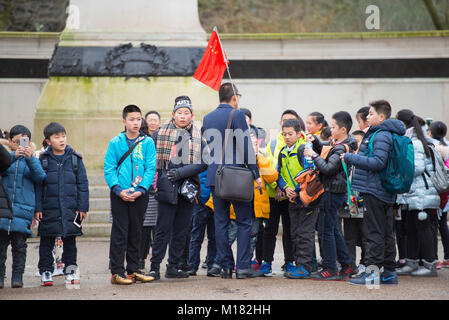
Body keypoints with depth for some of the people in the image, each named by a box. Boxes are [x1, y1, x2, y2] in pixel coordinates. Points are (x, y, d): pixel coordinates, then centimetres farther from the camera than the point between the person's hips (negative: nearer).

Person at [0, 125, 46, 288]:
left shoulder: (32, 160, 10)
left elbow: (40, 177, -5)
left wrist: (30, 158, -17)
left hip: (23, 208, 0)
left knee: (19, 244, -2)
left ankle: (17, 276, 5)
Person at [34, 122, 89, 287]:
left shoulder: (75, 158, 4)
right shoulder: (43, 160, 1)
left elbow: (83, 184, 6)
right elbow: (38, 185, 3)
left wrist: (83, 207, 0)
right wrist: (37, 208, -4)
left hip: (70, 209, 1)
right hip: (49, 210, -1)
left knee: (70, 241, 8)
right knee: (46, 242, 4)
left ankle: (70, 270, 18)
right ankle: (46, 272, 13)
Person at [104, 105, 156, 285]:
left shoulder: (148, 143, 3)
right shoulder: (115, 142, 0)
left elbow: (151, 168, -2)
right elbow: (109, 169, -3)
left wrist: (141, 189, -13)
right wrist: (118, 189, -14)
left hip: (140, 194, 2)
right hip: (119, 195, -2)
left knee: (136, 233, 10)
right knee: (119, 233, -2)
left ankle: (133, 270, 20)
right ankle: (117, 272, 1)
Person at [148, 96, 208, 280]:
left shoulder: (198, 136, 6)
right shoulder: (160, 133, 3)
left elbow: (204, 163, -2)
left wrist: (181, 172, -13)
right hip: (167, 188, -3)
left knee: (181, 230, 8)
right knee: (163, 229, -5)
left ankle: (173, 267, 16)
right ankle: (154, 267, 0)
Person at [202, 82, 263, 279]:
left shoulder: (207, 118, 11)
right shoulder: (237, 115, -8)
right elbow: (246, 147, -11)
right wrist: (256, 175, -6)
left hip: (214, 176, 5)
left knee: (221, 223, 7)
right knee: (244, 222, 2)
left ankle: (226, 267, 8)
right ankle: (243, 267, -2)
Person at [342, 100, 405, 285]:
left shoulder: (381, 136, -14)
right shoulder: (382, 134, 17)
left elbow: (378, 162, -23)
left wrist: (350, 158, -20)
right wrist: (355, 158, 17)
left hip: (374, 192, -10)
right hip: (386, 193, 10)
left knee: (373, 233, -7)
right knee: (386, 234, 12)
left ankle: (373, 271, -6)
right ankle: (389, 272, 18)